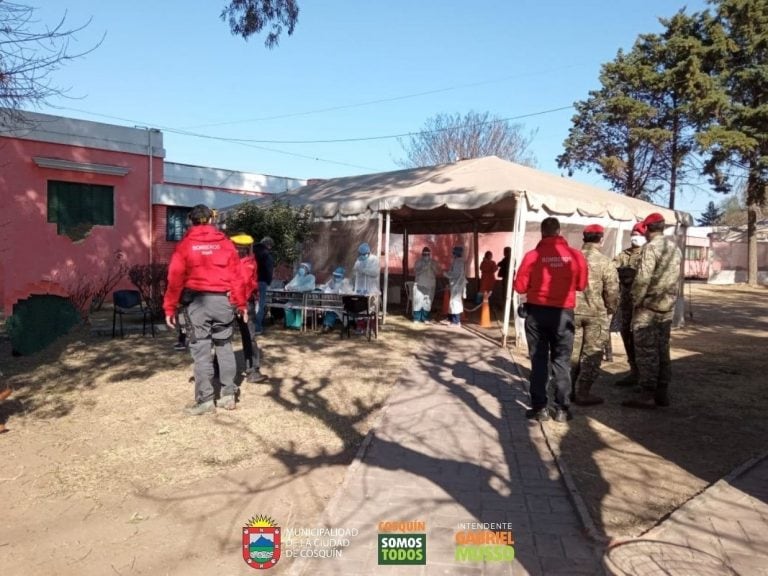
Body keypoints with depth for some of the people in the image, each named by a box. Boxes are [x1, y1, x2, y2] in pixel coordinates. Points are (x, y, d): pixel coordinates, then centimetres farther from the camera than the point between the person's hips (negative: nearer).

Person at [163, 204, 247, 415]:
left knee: (200, 350, 2)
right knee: (224, 346, 12)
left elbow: (175, 278, -2)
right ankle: (228, 394, 14)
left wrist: (170, 308, 3)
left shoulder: (185, 244, 1)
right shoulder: (225, 243, 6)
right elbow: (236, 276, 5)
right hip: (223, 300, 2)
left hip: (197, 301, -2)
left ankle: (205, 399, 3)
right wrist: (241, 303, 11)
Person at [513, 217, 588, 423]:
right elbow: (581, 285, 5)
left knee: (538, 361, 8)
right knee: (562, 360, 10)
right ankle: (562, 409, 13)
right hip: (564, 313, 1)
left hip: (537, 313, -1)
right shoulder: (575, 255, -5)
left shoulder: (533, 255, -10)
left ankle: (539, 408, 11)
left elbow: (520, 287, -5)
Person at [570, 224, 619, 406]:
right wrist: (611, 310, 7)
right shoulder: (605, 262, -12)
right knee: (591, 354, 6)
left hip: (573, 311, 4)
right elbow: (612, 291, -10)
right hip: (596, 313, -4)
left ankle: (570, 390, 22)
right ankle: (582, 394, 7)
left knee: (573, 352, 15)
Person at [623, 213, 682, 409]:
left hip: (648, 306, -8)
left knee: (646, 351, -4)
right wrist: (670, 301, 19)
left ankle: (647, 395, -1)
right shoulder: (675, 248, 12)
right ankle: (662, 392, 18)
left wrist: (636, 302, -10)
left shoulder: (651, 247, -13)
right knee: (662, 349, 13)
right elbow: (676, 278, 14)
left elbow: (642, 279, -19)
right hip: (667, 307, 8)